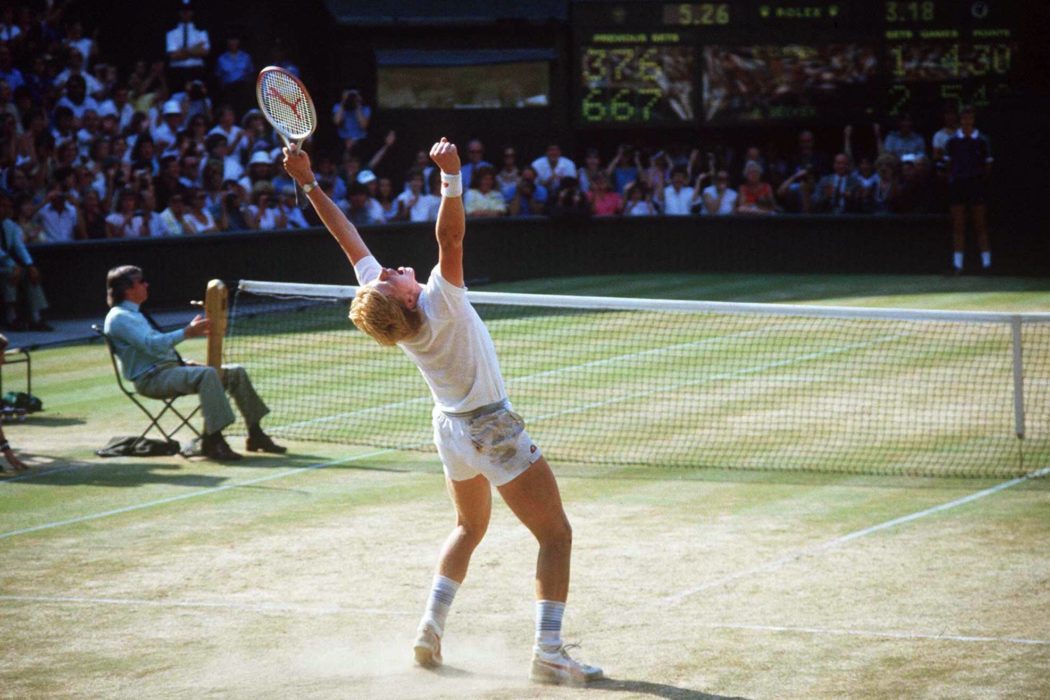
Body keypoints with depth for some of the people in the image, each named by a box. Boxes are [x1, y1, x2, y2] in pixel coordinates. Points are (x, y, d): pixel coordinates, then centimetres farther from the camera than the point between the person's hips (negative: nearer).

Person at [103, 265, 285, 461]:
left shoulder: (135, 314, 23)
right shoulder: (119, 318, -9)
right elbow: (151, 344, -24)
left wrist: (183, 362, 15)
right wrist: (187, 332, -27)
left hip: (171, 368, 10)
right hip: (151, 379, -10)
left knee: (236, 372, 3)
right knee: (208, 374, -35)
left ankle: (255, 435, 3)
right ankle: (212, 440, -38)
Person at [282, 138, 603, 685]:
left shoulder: (383, 306, -15)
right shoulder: (440, 305, -30)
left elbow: (348, 237, -9)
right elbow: (450, 235, -43)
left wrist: (308, 183, -7)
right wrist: (451, 176, -51)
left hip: (451, 430, 7)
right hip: (492, 430, -7)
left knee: (469, 527, 30)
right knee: (555, 535, 1)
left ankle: (432, 624, 17)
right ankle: (548, 652, -6)